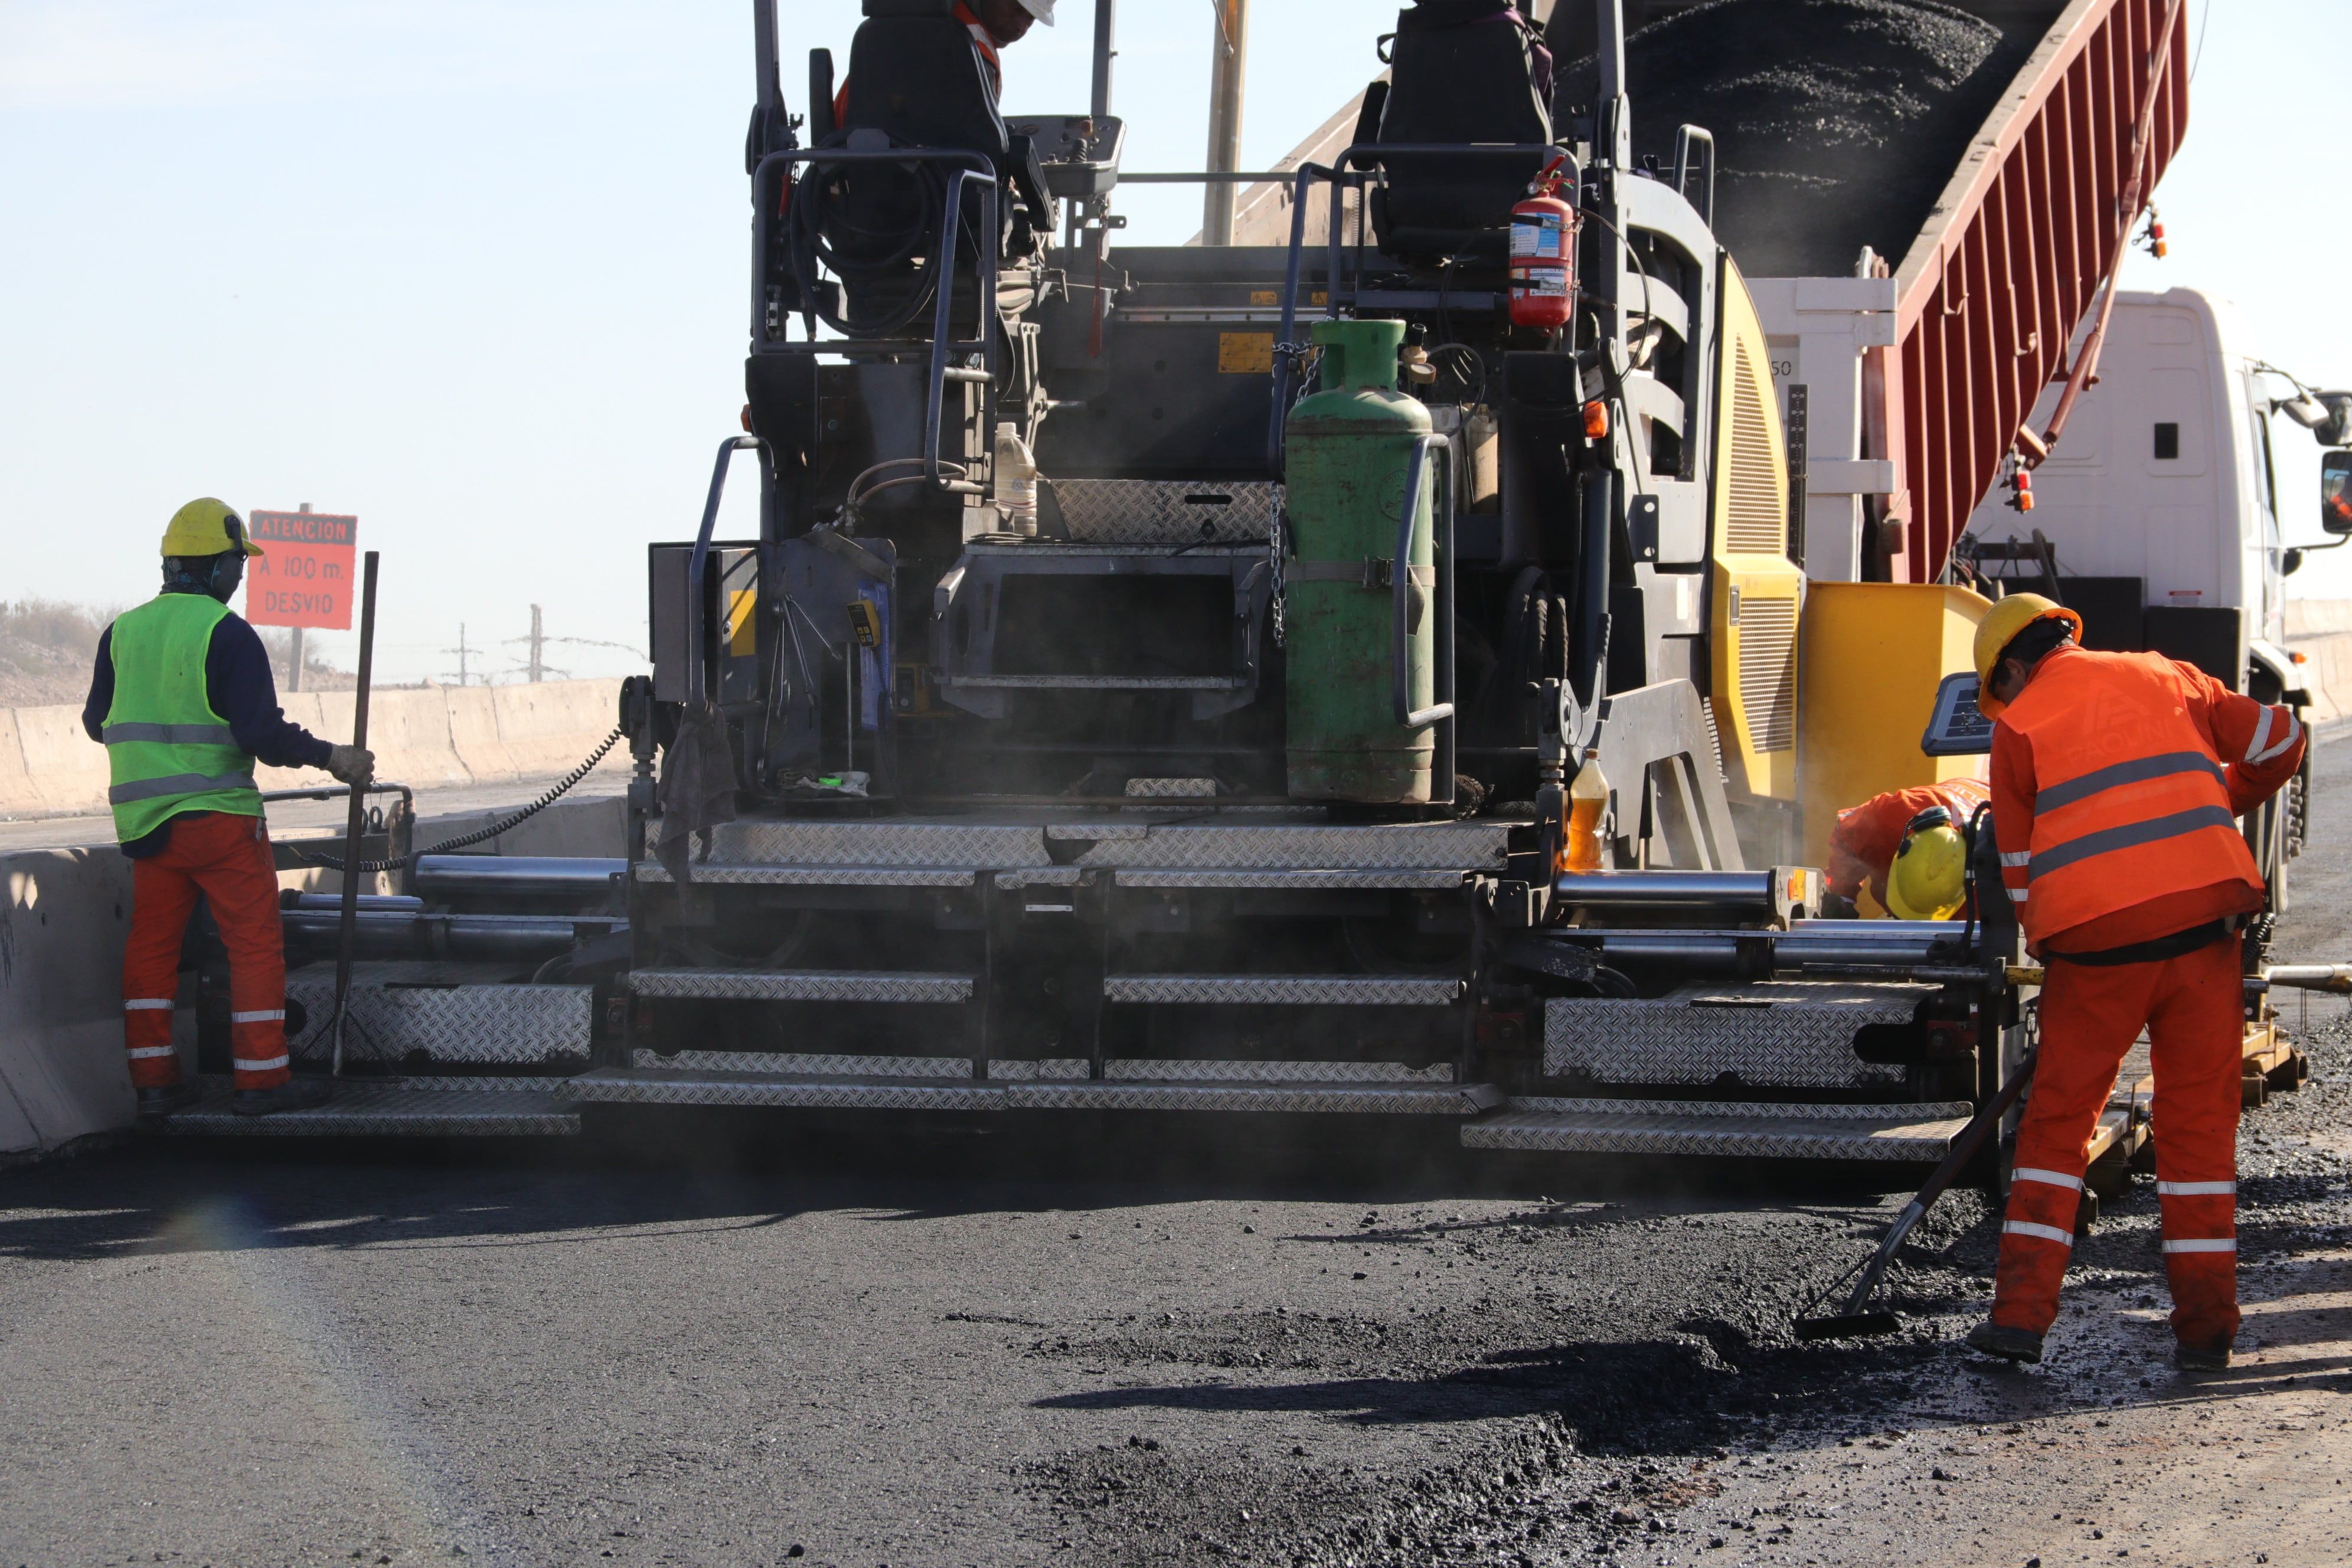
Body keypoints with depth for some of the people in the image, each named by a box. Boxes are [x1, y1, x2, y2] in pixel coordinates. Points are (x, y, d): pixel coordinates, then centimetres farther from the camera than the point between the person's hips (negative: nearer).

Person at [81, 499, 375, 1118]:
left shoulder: (122, 632, 7)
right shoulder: (226, 634, -12)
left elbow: (97, 721, 18)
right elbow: (262, 733, -18)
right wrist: (330, 757, -6)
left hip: (144, 817, 6)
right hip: (218, 814, -6)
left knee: (152, 944, 12)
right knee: (255, 942, 2)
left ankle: (152, 1078, 13)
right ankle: (261, 1078, 2)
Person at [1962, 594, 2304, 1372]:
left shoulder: (2020, 725, 7)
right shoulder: (2165, 679, 15)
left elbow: (2021, 868, 8)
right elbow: (2279, 742, 19)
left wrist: (2053, 952, 19)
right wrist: (2219, 805, 35)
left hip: (2096, 940, -2)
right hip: (2202, 922, 2)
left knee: (2057, 1123, 9)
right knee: (2199, 1124, 9)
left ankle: (2021, 1314, 3)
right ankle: (2205, 1328, 7)